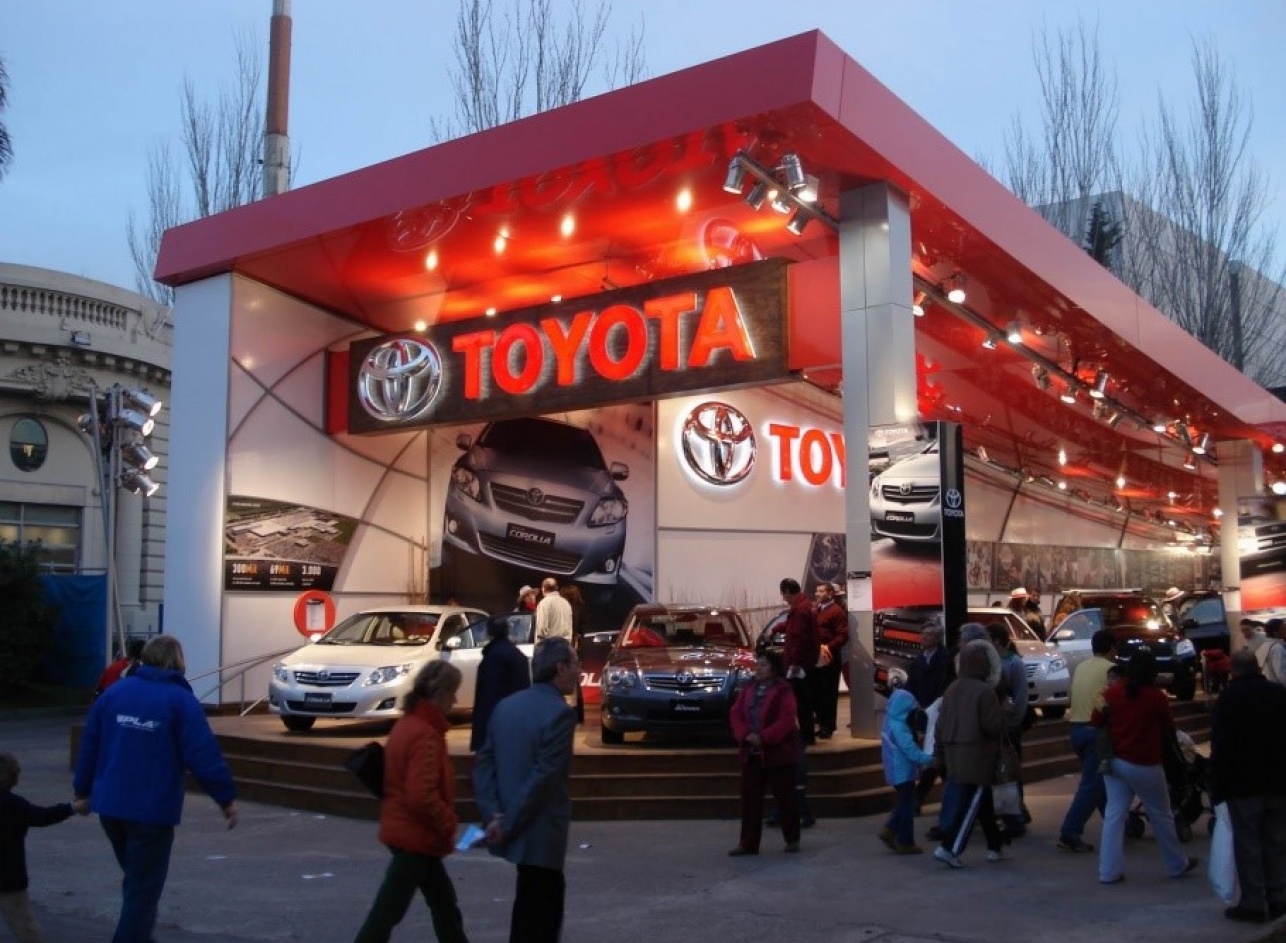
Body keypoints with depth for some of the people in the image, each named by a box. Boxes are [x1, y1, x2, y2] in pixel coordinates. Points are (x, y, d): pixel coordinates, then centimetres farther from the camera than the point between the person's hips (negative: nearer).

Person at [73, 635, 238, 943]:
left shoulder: (114, 692, 6)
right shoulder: (180, 700, -10)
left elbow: (88, 746, 9)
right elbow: (204, 754, -16)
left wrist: (83, 790, 21)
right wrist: (226, 797, -9)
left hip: (110, 804, 6)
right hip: (153, 809, -6)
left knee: (135, 878, 24)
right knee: (144, 887, 4)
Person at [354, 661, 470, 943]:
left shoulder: (409, 723, 8)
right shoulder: (425, 735, -22)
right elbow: (422, 796, -28)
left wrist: (443, 824, 16)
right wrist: (448, 825, -14)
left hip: (406, 828, 10)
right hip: (415, 835, -10)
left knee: (444, 901, 19)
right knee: (387, 912, -1)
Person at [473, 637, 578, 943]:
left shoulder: (505, 705, 7)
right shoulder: (560, 712, -17)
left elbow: (483, 763, 4)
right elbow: (543, 779, -22)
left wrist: (493, 814, -4)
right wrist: (508, 826, -16)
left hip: (514, 831, 8)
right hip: (539, 831, -8)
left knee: (549, 894, 25)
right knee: (534, 911, 5)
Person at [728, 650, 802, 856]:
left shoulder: (783, 691, -8)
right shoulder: (748, 690, 11)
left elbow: (786, 720, -17)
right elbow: (736, 714, 6)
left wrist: (764, 738, -22)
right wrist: (746, 735, -12)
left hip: (778, 752, -6)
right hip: (751, 753, 6)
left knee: (785, 798, 5)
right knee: (749, 799, 4)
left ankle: (792, 839, 19)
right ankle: (748, 843, 9)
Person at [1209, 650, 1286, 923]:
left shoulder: (1228, 698, -9)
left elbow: (1220, 746, -11)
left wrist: (1217, 787, -6)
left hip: (1243, 782, -5)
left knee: (1247, 844, 0)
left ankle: (1253, 903, 0)